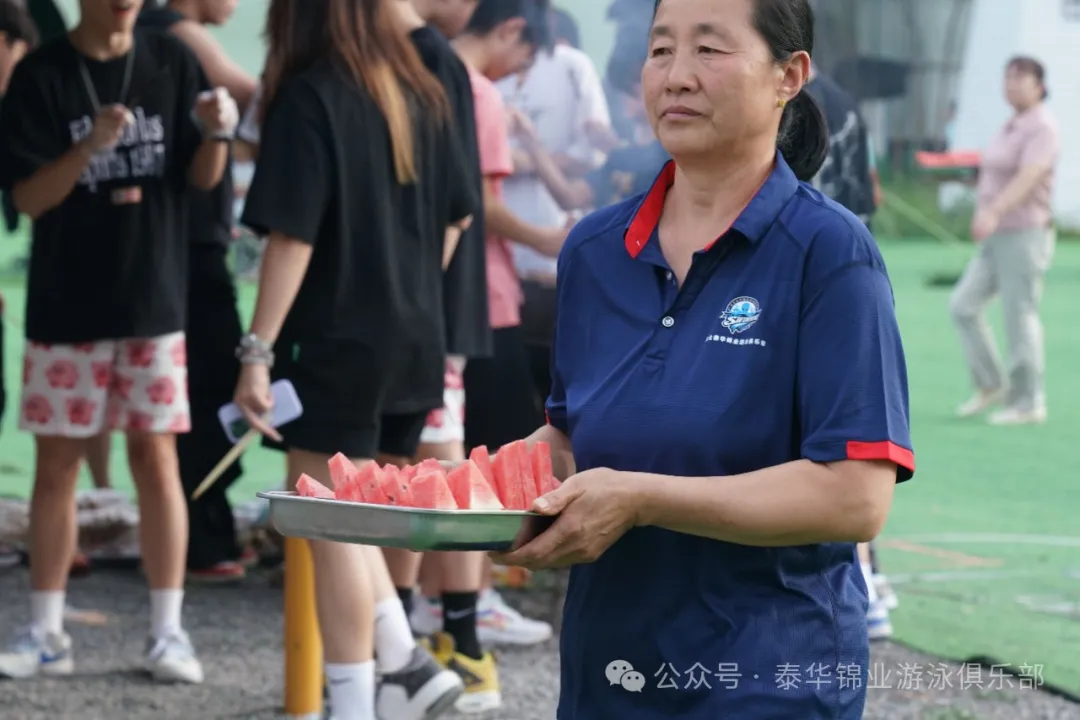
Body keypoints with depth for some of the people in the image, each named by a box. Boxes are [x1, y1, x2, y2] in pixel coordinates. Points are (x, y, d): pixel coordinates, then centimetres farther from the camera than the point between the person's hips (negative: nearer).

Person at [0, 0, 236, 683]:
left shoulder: (171, 62, 0)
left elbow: (203, 177, 2)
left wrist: (216, 133, -20)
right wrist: (90, 146, -26)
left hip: (154, 299, 1)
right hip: (65, 306, 0)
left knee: (156, 459, 1)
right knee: (57, 463, 5)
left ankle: (169, 632, 7)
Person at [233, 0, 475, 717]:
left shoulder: (308, 98, -13)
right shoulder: (419, 93, 7)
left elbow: (294, 235, -18)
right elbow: (456, 215, 14)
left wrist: (257, 350, -16)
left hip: (334, 343, -7)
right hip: (415, 345, 7)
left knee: (334, 533, 1)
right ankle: (405, 662, 9)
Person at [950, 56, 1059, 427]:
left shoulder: (1041, 128, -14)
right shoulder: (1012, 127, 15)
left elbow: (1029, 177, -28)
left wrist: (994, 212, -40)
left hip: (1025, 234, -9)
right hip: (997, 238, 9)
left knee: (1020, 317, -4)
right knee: (963, 305, 4)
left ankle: (1028, 403, 5)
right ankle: (991, 386, 12)